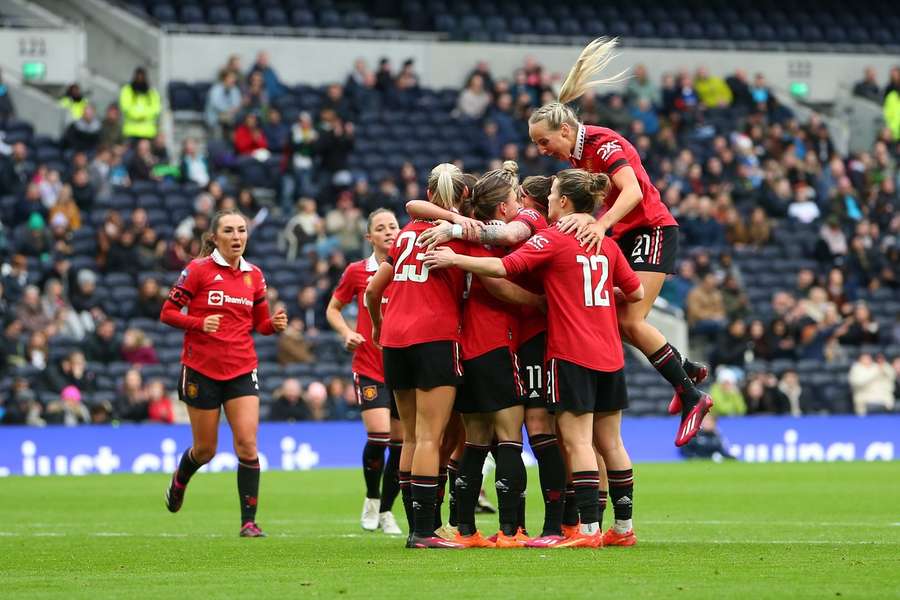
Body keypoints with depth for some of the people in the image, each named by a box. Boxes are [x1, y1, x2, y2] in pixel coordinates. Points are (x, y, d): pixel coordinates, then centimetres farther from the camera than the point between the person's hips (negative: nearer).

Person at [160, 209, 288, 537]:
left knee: (247, 444, -12)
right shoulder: (198, 270, -6)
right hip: (201, 370, -3)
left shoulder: (253, 275, 7)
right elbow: (167, 312, -6)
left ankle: (249, 521, -8)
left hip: (242, 371, 3)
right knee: (205, 449, 7)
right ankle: (179, 480, 42)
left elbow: (260, 323, 16)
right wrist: (199, 323, -22)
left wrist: (275, 324, -7)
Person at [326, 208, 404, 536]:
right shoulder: (357, 272, 1)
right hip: (369, 366, -2)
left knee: (400, 442, 3)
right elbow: (333, 309, 13)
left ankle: (386, 510, 19)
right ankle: (371, 499, 6)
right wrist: (347, 334, -5)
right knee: (378, 434, -17)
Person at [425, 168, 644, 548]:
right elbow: (636, 292, 14)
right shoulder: (607, 245, 10)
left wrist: (454, 259, -10)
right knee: (609, 441, 11)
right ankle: (624, 527, 13)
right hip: (609, 356, 7)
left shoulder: (552, 240, -8)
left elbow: (502, 267, -19)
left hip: (572, 354, -7)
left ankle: (588, 528, -11)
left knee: (577, 440, -6)